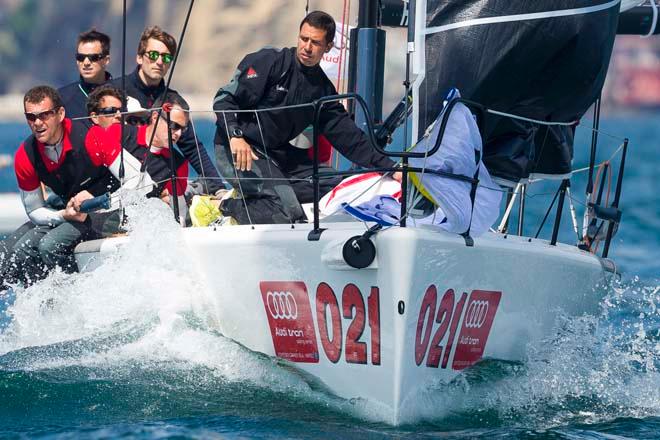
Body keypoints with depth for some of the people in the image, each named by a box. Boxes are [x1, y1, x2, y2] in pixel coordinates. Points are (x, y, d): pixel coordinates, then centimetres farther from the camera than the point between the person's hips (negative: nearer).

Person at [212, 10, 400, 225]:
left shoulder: (322, 89, 9)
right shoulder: (271, 61, -10)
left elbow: (347, 135, 9)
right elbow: (225, 98, -14)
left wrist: (389, 167, 1)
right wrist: (235, 136, -31)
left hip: (278, 153, 8)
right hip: (237, 149, -8)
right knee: (288, 211, -26)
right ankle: (225, 208, -12)